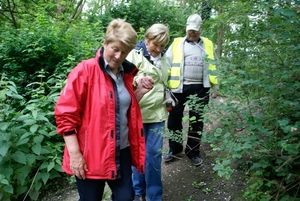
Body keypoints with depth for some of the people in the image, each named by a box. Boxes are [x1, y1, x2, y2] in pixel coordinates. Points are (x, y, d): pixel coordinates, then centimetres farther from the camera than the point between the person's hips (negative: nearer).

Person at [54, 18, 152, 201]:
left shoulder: (127, 73, 5)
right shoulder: (85, 71, -13)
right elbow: (65, 114, -15)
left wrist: (139, 93, 0)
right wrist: (74, 154, -16)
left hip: (122, 151, 6)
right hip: (91, 154, -5)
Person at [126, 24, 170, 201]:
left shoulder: (164, 57, 11)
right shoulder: (135, 55, -7)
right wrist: (136, 80, -34)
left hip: (158, 112, 4)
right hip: (139, 112, -4)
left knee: (154, 154, 8)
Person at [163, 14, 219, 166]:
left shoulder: (207, 45, 12)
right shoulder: (177, 43, 6)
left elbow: (213, 67, 13)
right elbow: (167, 63, -1)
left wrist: (215, 87, 9)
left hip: (200, 89, 1)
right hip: (179, 87, -1)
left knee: (196, 121, 10)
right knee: (174, 119, 7)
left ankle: (193, 152, 25)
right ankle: (174, 149, 26)